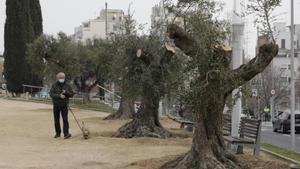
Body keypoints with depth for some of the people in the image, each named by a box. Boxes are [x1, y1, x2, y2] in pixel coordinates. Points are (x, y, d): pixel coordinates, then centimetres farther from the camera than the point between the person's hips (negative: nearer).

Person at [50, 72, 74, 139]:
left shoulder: (67, 86, 6)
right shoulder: (54, 86, 0)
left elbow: (72, 94, 5)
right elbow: (51, 94, -11)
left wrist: (66, 92, -14)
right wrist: (59, 96, -24)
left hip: (64, 105, 0)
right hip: (56, 105, 1)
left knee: (65, 119, -11)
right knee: (56, 120, 7)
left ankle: (66, 133, -17)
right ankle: (58, 133, 20)